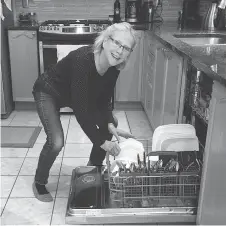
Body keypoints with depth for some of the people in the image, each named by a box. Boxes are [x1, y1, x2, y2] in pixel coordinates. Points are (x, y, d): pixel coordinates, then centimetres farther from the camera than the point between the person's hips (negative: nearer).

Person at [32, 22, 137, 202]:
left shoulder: (113, 65, -19)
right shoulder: (83, 59, -40)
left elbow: (104, 98, -6)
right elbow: (79, 108, -40)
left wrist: (110, 124, -22)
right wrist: (101, 141, -37)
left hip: (78, 94, 7)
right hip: (48, 92, -7)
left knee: (110, 124, 1)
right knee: (56, 142, -21)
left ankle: (94, 168, 22)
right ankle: (39, 183, 9)